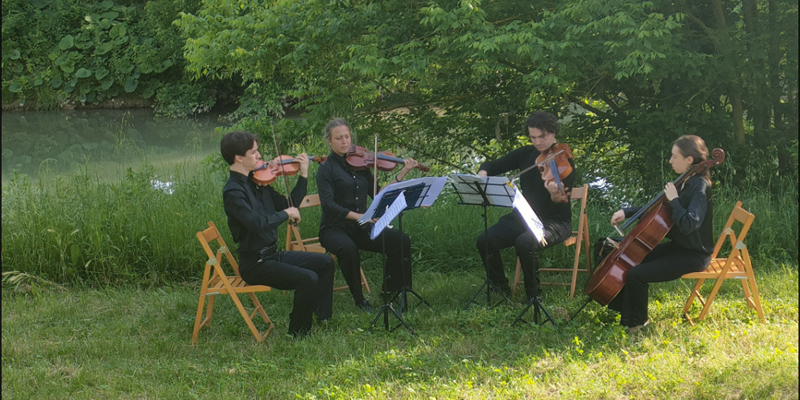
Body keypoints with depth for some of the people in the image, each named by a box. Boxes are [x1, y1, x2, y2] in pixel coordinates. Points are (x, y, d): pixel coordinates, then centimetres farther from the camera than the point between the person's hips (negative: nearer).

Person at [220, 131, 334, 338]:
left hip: (271, 254, 10)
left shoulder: (257, 181, 8)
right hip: (255, 263, -10)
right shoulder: (233, 192, -20)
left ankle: (323, 318, 17)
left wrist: (303, 175, 9)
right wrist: (286, 214, -20)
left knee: (324, 262, 13)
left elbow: (289, 205, 14)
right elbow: (256, 223, -34)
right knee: (308, 278, -24)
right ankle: (298, 334, -8)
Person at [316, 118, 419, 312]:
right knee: (348, 248, -39)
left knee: (402, 241, -16)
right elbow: (328, 205, -17)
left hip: (361, 228, 5)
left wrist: (403, 173, 2)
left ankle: (390, 293, -3)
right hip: (335, 228, -5)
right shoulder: (326, 169, -4)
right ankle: (359, 299, -19)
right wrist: (357, 215, -29)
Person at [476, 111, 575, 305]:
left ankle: (533, 294, -14)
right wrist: (483, 173, -11)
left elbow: (562, 200, -21)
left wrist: (556, 195, -45)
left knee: (525, 242, -36)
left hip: (555, 221, -6)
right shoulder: (526, 154, 5)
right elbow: (494, 165, 13)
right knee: (485, 241, -17)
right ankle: (500, 289, 6)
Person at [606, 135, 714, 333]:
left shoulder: (699, 186, -21)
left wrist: (674, 200, -24)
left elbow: (689, 224, -35)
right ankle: (622, 311, 22)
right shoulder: (685, 183, 8)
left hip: (694, 255, -10)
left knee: (636, 274, -21)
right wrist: (627, 212, 7)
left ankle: (636, 323, 0)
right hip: (678, 246, 10)